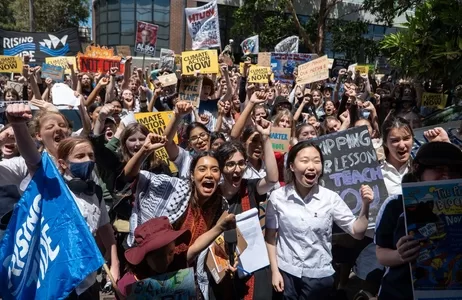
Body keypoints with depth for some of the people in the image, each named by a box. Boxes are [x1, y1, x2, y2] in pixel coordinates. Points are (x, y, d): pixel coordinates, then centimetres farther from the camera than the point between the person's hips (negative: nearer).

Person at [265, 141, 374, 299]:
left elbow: (357, 232, -6)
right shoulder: (277, 197, -10)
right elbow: (270, 237, 0)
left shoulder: (330, 198, -9)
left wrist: (365, 205, -19)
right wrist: (275, 271, 0)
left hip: (319, 275, 1)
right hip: (286, 273, 0)